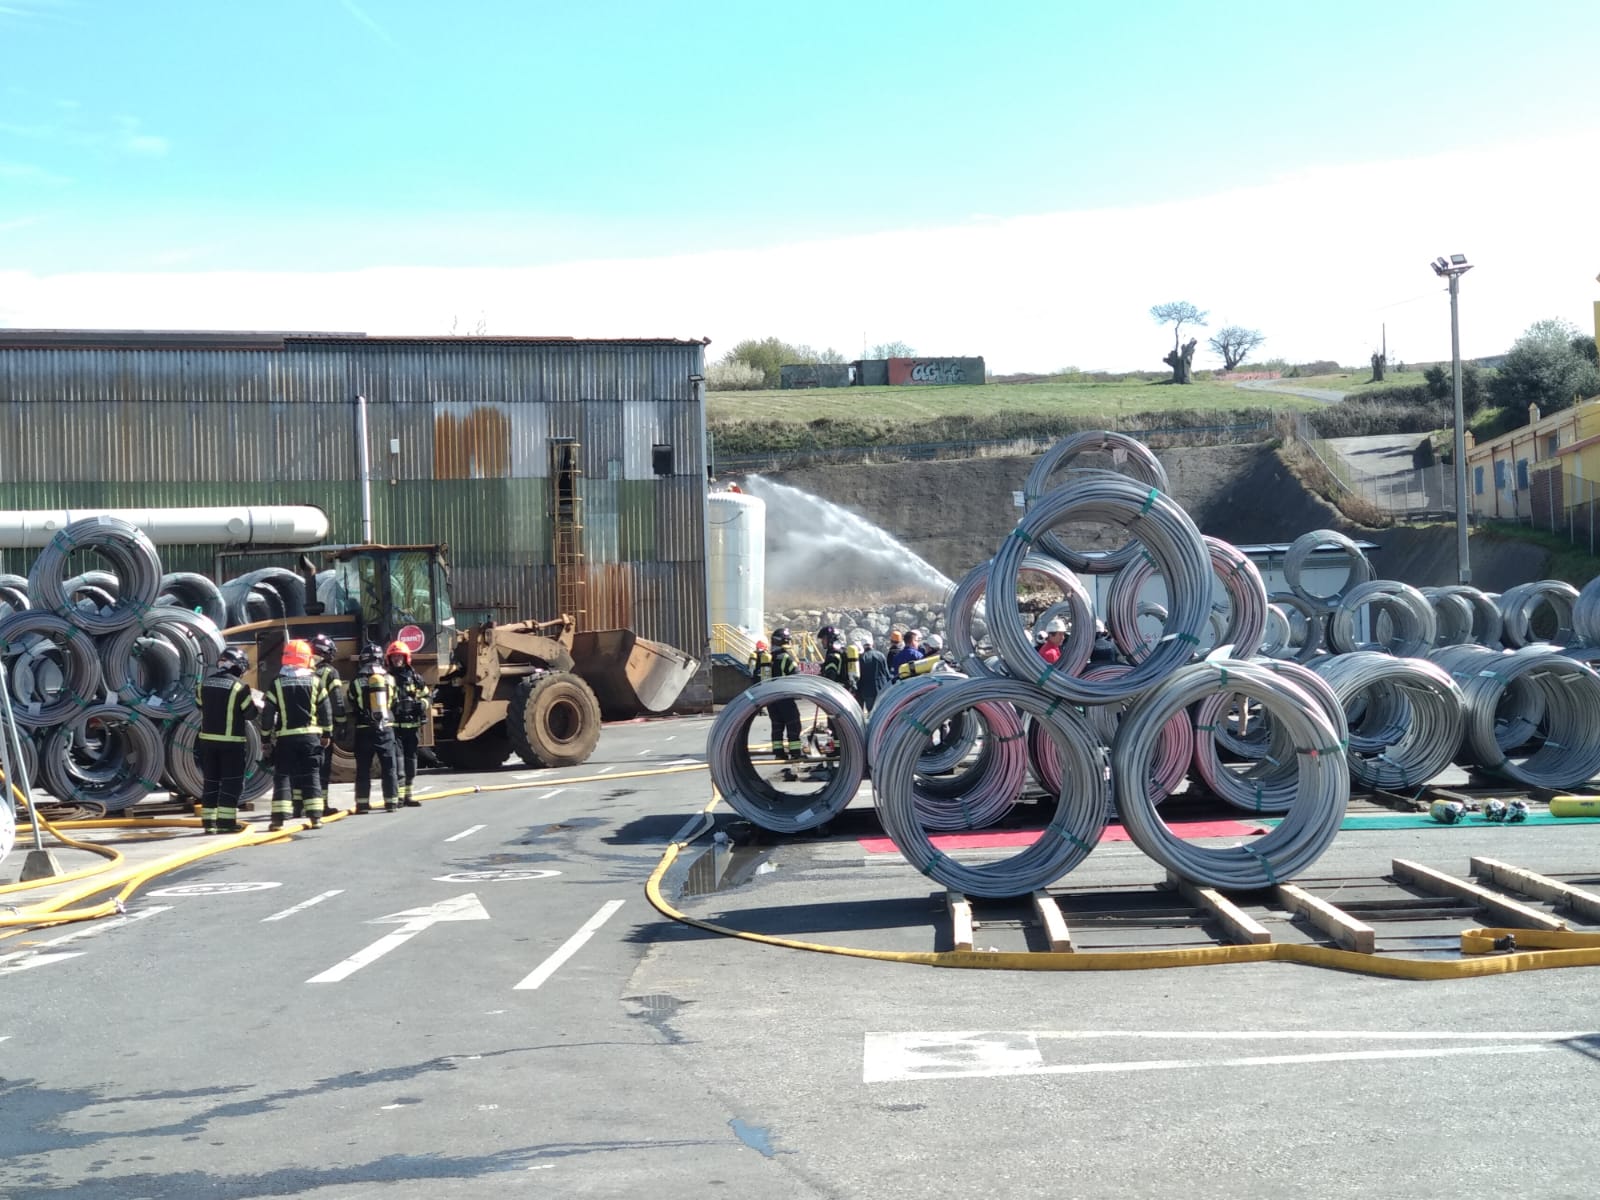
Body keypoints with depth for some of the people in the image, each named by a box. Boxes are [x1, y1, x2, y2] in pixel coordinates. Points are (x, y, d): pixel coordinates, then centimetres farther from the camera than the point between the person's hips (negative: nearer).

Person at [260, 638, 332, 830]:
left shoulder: (277, 684, 0)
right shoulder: (315, 681, 2)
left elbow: (268, 714, -1)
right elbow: (326, 710, 4)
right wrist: (327, 733, 14)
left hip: (285, 737, -1)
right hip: (310, 736, 1)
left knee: (282, 776, 3)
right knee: (311, 776, 5)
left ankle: (279, 818, -4)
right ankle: (315, 816, 0)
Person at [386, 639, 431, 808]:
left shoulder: (415, 677, 12)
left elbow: (428, 696, 15)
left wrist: (422, 704, -6)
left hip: (412, 726, 4)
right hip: (393, 726, -4)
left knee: (410, 759, 10)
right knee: (398, 759, -12)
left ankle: (408, 795, 19)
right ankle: (399, 795, -12)